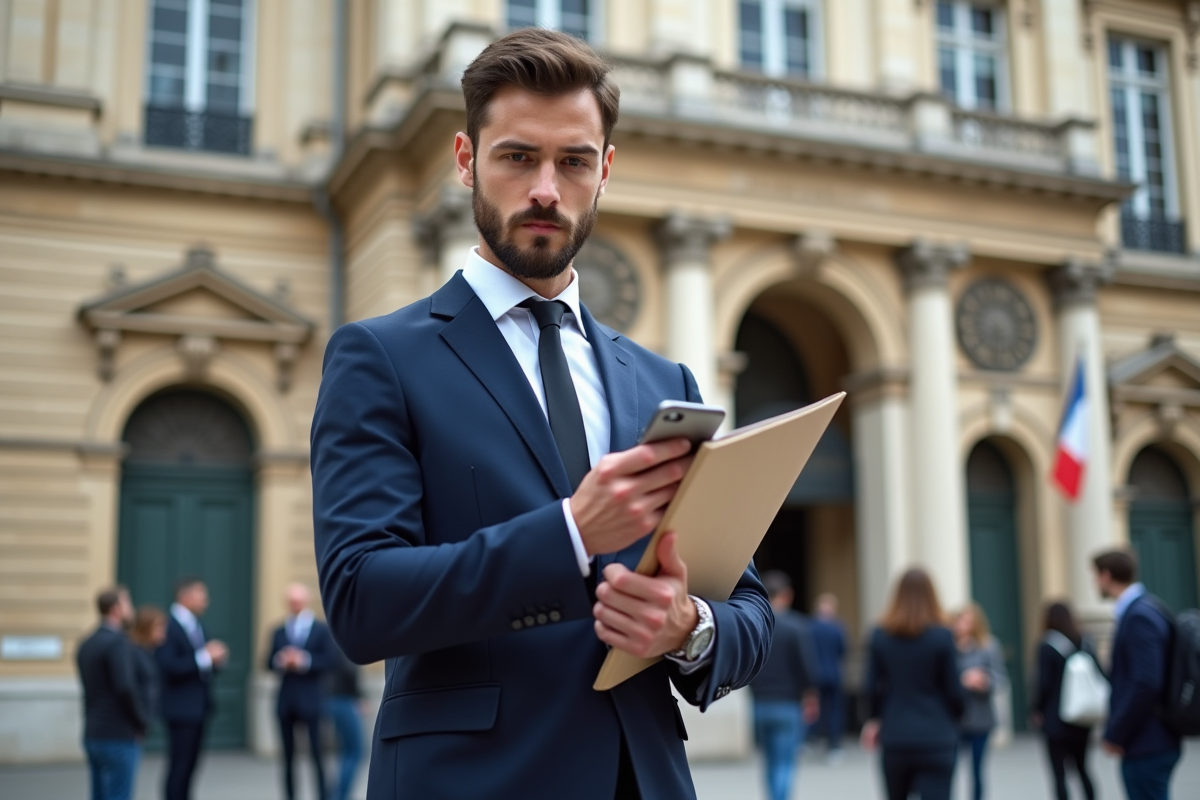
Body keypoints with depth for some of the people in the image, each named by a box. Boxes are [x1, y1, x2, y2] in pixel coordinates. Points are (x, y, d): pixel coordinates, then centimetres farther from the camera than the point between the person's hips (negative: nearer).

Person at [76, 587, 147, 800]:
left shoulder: (86, 644, 12)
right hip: (119, 736, -9)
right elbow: (125, 688, -23)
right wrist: (142, 720, -8)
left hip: (93, 734, 9)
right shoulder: (118, 642, -15)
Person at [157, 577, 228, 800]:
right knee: (179, 768, -4)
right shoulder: (168, 627, -14)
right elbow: (169, 667, -24)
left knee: (189, 767, 11)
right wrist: (204, 657, -23)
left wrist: (216, 659, -2)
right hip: (181, 709, -9)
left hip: (199, 708, 9)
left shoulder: (197, 625, 14)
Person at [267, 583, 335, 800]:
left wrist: (304, 661, -16)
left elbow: (328, 661, -4)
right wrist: (281, 661, -13)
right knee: (288, 756, 6)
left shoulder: (321, 630, 4)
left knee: (317, 754, -4)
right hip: (285, 699, 3)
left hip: (310, 699, -3)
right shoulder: (278, 632, 13)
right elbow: (269, 662, 8)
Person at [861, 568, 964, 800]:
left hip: (895, 739, 3)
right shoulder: (942, 636, -9)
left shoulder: (880, 636, -1)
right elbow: (953, 691, -4)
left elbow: (872, 688, 1)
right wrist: (954, 718, 17)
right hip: (937, 739, -3)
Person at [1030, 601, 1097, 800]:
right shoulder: (1086, 644, 8)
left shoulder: (1047, 646, -10)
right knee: (1082, 768, 18)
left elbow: (1044, 683, -13)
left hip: (1056, 719, -6)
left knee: (1059, 772, 0)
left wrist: (1036, 710, 1)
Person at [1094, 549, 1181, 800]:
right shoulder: (1145, 608, 13)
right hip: (1153, 742, 10)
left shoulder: (1139, 616, -18)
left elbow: (1146, 684, -25)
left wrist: (1114, 734, -16)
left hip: (1146, 747, -10)